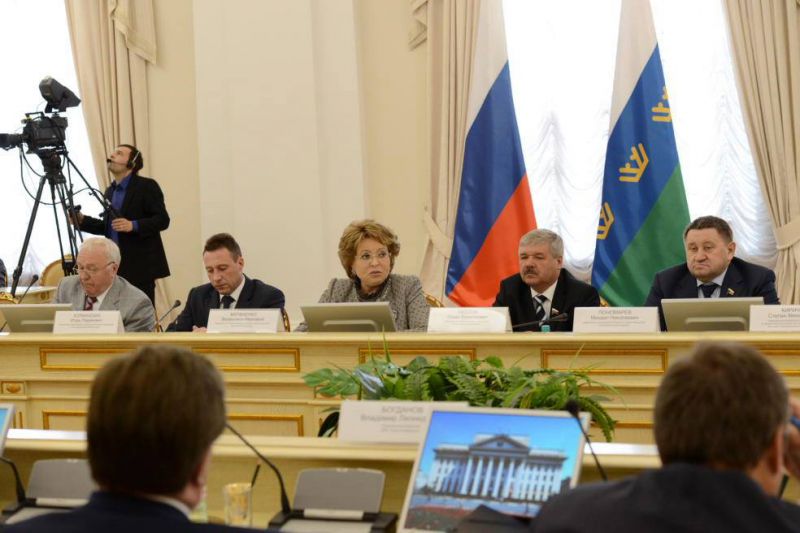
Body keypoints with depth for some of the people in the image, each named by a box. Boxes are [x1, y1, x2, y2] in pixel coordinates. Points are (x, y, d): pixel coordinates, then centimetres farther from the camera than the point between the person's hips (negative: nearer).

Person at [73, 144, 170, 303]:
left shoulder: (147, 186, -4)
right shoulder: (110, 192, 18)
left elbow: (163, 220, -10)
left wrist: (133, 225, -23)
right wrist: (82, 221, 8)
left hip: (140, 266, -6)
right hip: (116, 266, 6)